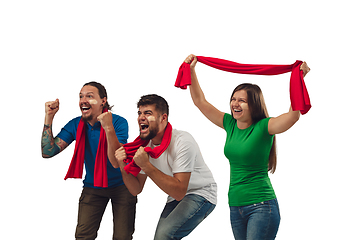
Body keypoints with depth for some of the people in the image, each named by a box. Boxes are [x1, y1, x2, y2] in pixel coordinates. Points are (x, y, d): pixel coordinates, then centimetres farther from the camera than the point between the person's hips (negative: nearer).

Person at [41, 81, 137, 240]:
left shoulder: (118, 122, -17)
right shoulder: (76, 125, -5)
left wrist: (109, 129, -42)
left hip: (121, 185, -3)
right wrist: (49, 117, -18)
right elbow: (47, 152, -11)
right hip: (92, 187, 3)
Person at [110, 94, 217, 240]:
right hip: (177, 195, 7)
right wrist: (123, 167, -20)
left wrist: (146, 166, -36)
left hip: (201, 195, -7)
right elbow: (136, 189, -1)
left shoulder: (182, 142, -25)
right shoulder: (145, 145, -4)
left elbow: (179, 191, -32)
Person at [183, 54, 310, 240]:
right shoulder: (230, 124, 7)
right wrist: (191, 70, 7)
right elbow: (200, 101, 12)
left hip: (261, 205, -7)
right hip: (235, 206, 7)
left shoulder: (264, 127, -10)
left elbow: (294, 115, -27)